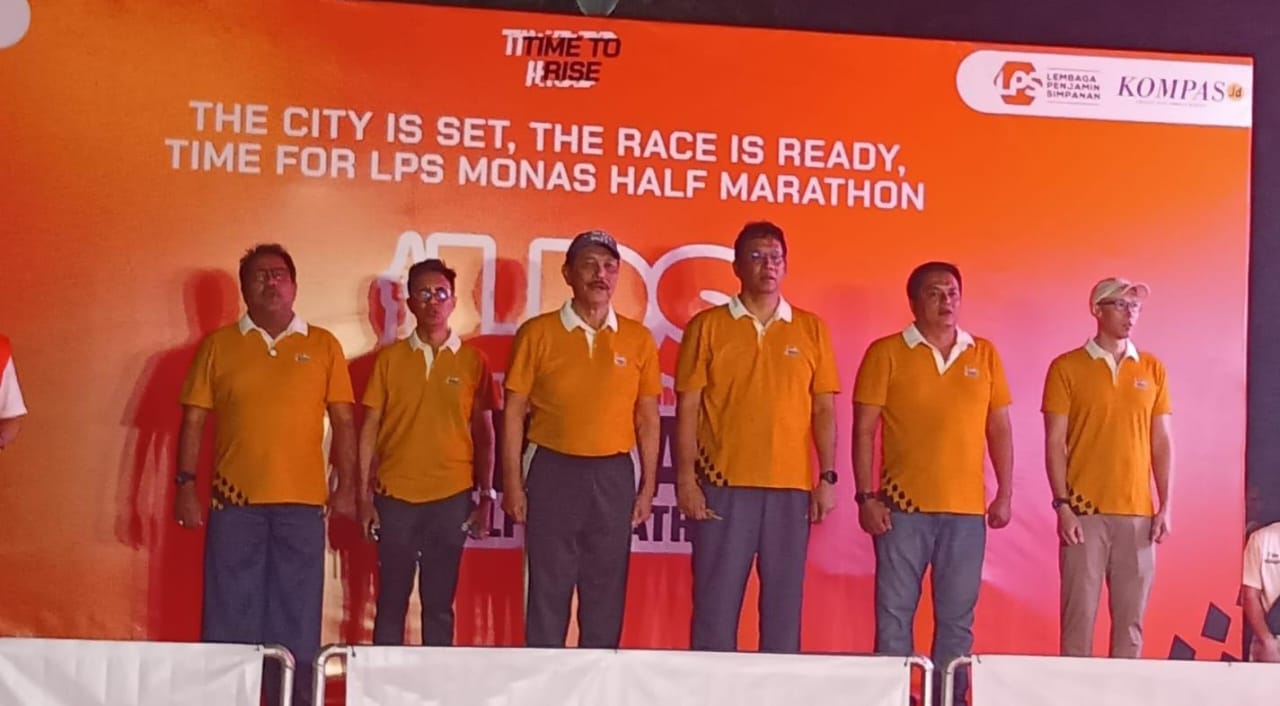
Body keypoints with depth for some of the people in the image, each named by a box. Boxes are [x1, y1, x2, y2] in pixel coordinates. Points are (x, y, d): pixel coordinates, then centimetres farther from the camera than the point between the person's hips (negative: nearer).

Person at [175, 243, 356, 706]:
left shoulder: (323, 346, 7)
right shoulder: (218, 344, 7)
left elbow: (342, 421, 6)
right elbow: (193, 421, 6)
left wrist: (347, 485, -1)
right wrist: (185, 483, -3)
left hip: (302, 502, 0)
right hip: (235, 500, 0)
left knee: (297, 616, 5)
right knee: (230, 615, 5)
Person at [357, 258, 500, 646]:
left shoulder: (473, 360, 4)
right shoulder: (390, 358, 4)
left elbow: (484, 433, 6)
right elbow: (370, 428, 4)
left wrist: (486, 497, 2)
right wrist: (364, 494, -1)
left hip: (452, 496, 0)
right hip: (395, 495, 0)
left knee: (439, 603, 7)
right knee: (391, 601, 5)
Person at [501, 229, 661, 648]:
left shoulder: (638, 338, 5)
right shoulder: (537, 333, 0)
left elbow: (647, 418, 9)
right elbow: (514, 412, 1)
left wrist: (648, 487, 5)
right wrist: (512, 483, -5)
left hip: (614, 475, 2)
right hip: (552, 470, -1)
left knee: (607, 588, 7)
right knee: (547, 585, 3)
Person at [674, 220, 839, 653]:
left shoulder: (812, 329, 10)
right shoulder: (707, 326, 4)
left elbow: (824, 410, 9)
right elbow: (687, 409, 2)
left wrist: (827, 478, 0)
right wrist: (685, 479, -6)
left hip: (791, 488, 2)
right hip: (724, 487, -2)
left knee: (784, 601, 6)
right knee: (716, 601, 1)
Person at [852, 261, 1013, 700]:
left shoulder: (985, 355, 9)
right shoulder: (886, 352, 0)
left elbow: (999, 429, 12)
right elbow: (863, 429, -2)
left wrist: (1005, 494, 5)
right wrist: (866, 497, -8)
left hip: (967, 509, 3)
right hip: (904, 505, -2)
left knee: (957, 617, 7)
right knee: (894, 612, 1)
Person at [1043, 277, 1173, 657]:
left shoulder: (1153, 369, 11)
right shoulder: (1066, 367, 1)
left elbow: (1162, 442, 11)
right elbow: (1055, 442, -1)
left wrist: (1165, 505, 4)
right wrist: (1062, 505, -8)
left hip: (1138, 512, 3)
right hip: (1085, 511, -3)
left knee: (1131, 616, 5)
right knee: (1079, 613, -3)